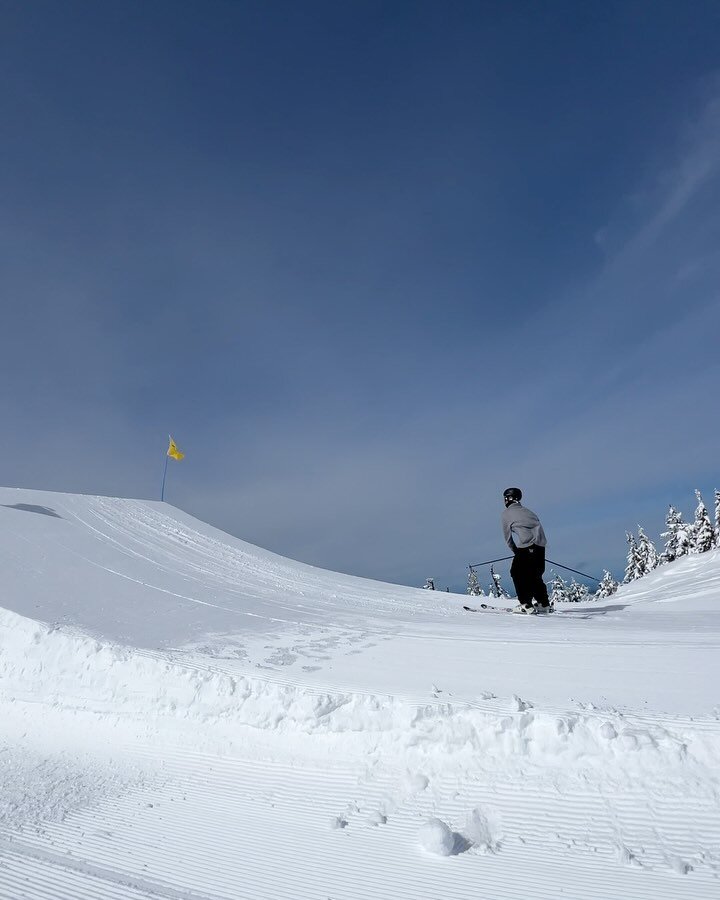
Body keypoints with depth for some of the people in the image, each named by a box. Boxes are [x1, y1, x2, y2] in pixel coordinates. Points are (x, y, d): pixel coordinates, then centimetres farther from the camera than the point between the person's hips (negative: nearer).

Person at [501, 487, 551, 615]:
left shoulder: (506, 513, 10)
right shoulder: (527, 511, 27)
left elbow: (508, 536, 11)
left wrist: (516, 551, 24)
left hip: (525, 546, -6)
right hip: (541, 545, 6)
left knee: (517, 574, 6)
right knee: (535, 575, 20)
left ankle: (526, 605, -1)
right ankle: (544, 604, 22)